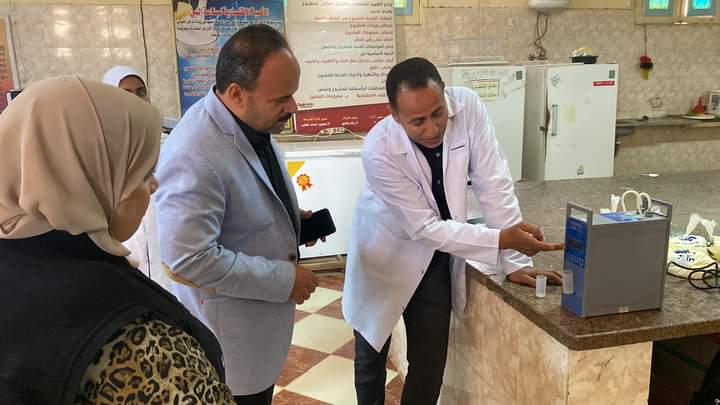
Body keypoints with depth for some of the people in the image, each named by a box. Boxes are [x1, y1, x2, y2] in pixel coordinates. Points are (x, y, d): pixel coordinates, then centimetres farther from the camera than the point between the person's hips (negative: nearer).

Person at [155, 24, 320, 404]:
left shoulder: (254, 122, -4)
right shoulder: (194, 156, -32)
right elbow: (189, 259, -32)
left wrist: (288, 217, -2)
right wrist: (284, 279, -24)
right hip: (230, 331, -8)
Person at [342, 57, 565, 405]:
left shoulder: (467, 107, -22)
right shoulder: (379, 150, -30)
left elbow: (493, 182, -17)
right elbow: (425, 227, -27)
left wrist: (515, 261, -17)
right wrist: (503, 239, -35)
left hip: (435, 259, 2)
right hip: (384, 253, -2)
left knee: (429, 369, 6)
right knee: (370, 359, 16)